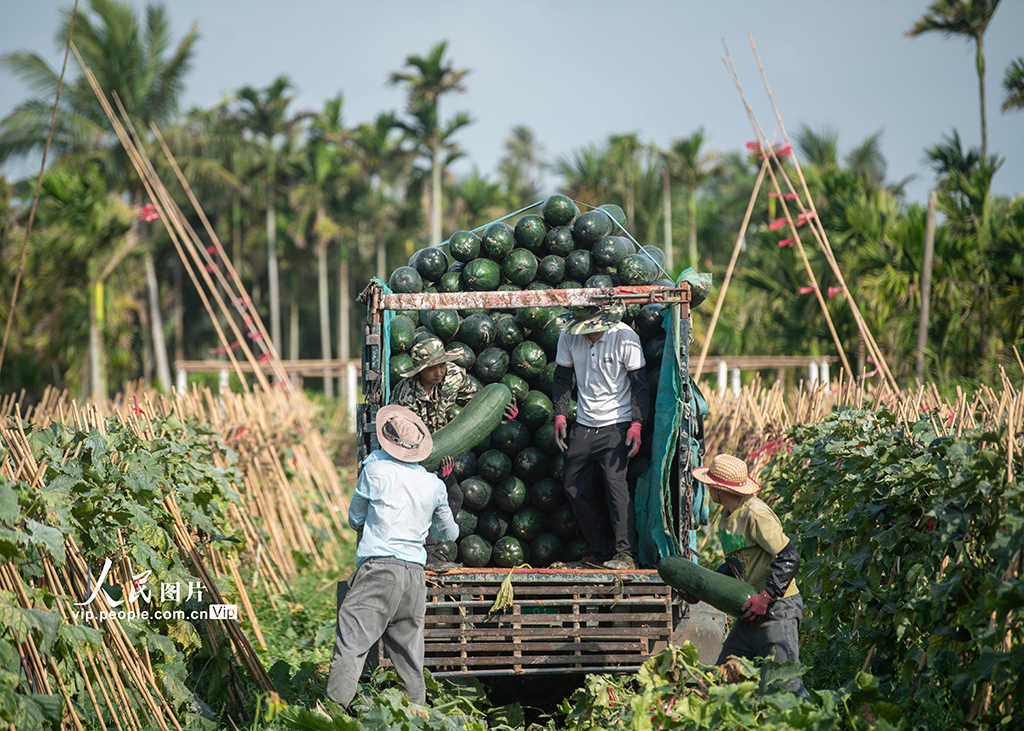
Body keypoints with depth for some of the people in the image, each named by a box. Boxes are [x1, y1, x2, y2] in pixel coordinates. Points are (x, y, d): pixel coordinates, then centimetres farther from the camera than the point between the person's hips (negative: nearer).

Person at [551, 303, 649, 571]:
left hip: (617, 423, -5)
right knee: (574, 486, 6)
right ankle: (602, 550, 18)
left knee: (615, 480, -20)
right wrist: (560, 415, 2)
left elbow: (639, 384, -8)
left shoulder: (625, 337, -13)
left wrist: (636, 424, -16)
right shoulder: (568, 337, -2)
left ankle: (626, 554, -18)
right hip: (583, 425, 5)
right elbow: (563, 377, 11)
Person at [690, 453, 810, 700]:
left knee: (785, 683, -12)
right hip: (753, 612, 10)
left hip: (778, 609, -10)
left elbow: (789, 558, -20)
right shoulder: (728, 516, 12)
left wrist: (766, 597, -25)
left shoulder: (755, 515, -17)